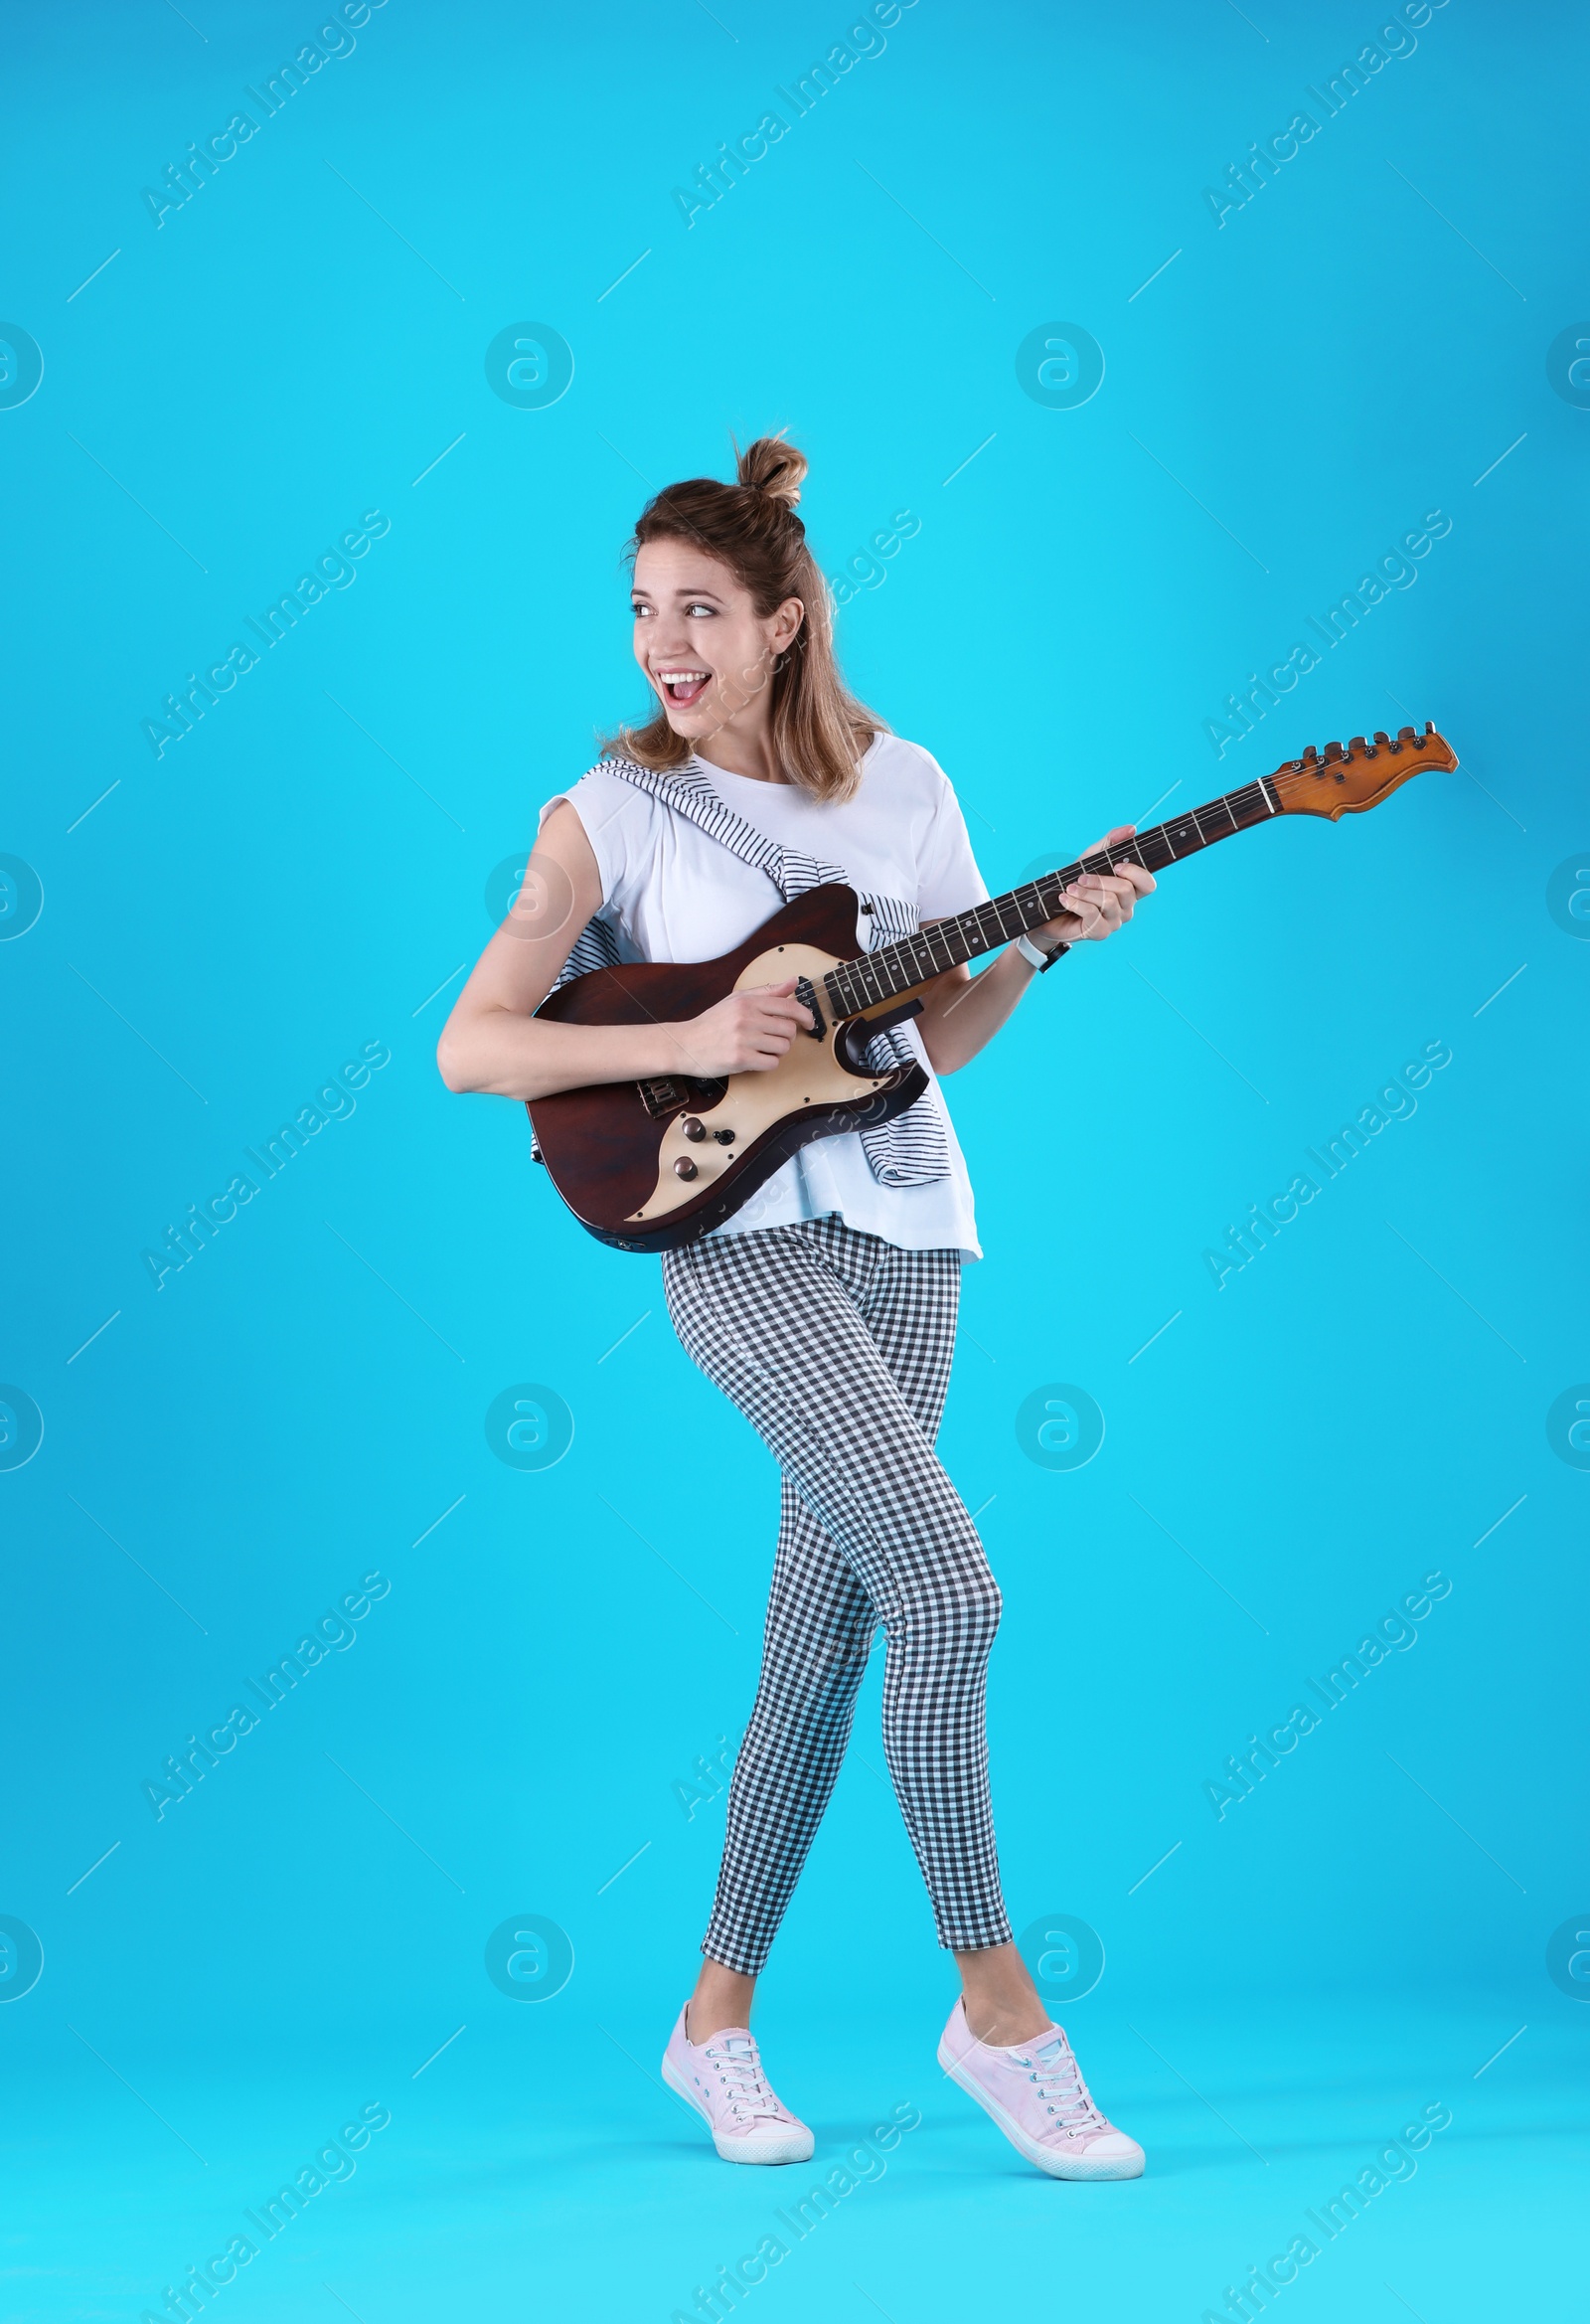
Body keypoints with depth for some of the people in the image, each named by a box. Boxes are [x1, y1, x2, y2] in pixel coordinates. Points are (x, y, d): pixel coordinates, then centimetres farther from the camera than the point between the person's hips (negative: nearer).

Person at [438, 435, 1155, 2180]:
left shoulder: (901, 788, 8)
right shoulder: (610, 815, -3)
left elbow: (930, 1038, 14)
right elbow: (470, 1047, -6)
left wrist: (1046, 941, -2)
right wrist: (686, 1045, -16)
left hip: (901, 1230, 5)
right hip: (742, 1236, -5)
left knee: (823, 1644, 6)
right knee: (948, 1592, -16)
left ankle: (717, 2022, 19)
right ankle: (998, 2008, -2)